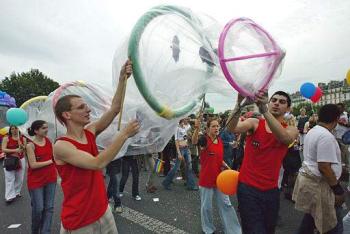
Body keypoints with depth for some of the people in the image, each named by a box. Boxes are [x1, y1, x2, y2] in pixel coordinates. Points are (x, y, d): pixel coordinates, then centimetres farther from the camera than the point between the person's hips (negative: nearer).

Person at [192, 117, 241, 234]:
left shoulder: (220, 141, 4)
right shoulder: (204, 139, -15)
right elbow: (194, 141, -40)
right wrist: (197, 129, -57)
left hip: (219, 177, 5)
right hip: (206, 179, -5)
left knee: (226, 204, 15)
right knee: (206, 206, 11)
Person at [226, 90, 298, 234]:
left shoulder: (291, 130, -1)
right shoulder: (254, 123, -3)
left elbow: (285, 138, -27)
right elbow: (231, 128, -23)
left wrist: (263, 110, -43)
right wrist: (239, 105, -42)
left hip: (271, 190, 3)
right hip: (247, 187, -2)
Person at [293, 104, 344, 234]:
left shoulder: (312, 131, 9)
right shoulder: (326, 136, -21)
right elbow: (324, 167, -24)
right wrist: (337, 188, -15)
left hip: (308, 178, 10)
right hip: (319, 184, -10)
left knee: (310, 216, 23)